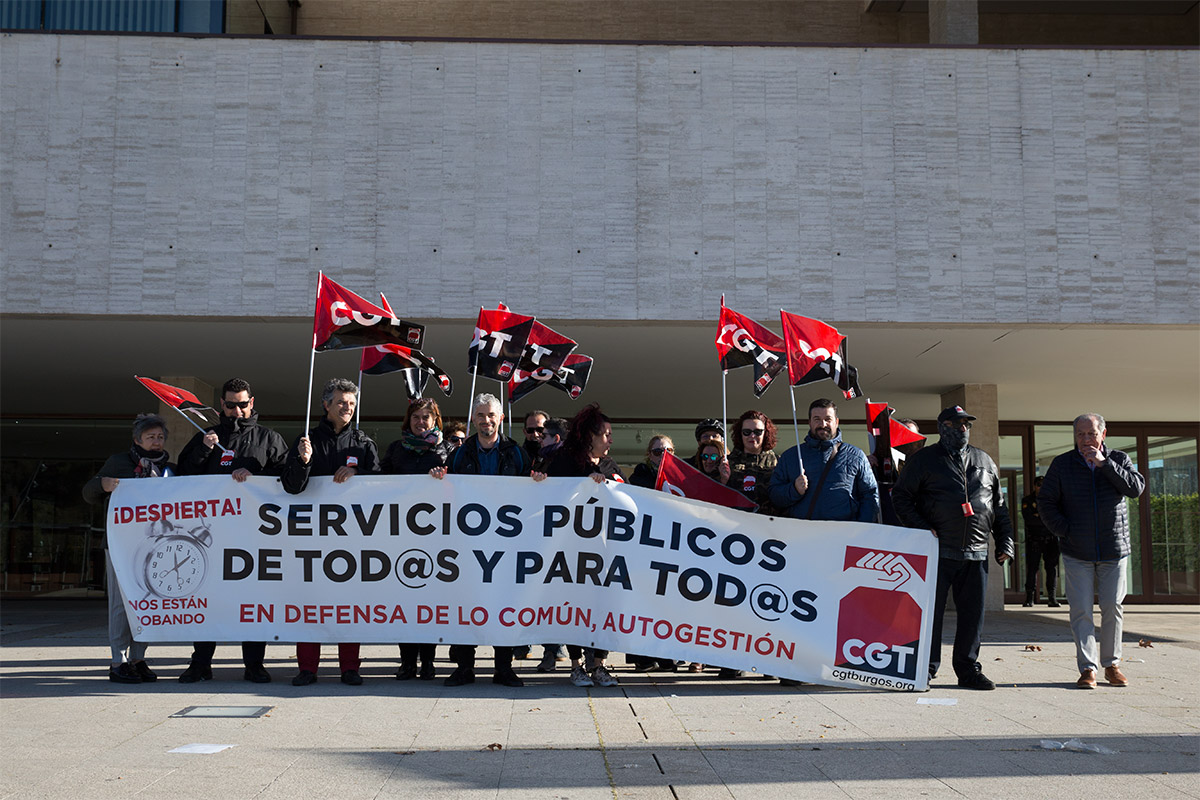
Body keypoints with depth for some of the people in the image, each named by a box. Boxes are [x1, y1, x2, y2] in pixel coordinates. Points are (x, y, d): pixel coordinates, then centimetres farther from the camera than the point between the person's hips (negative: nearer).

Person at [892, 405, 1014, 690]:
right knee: (930, 611, -2)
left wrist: (1005, 542, 13)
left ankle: (968, 669, 17)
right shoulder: (924, 460, 4)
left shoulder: (984, 461, 17)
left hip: (976, 554, 4)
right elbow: (901, 497, 2)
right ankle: (925, 669, 7)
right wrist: (922, 528, -10)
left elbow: (999, 505, 21)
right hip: (938, 550, -4)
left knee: (973, 612, 6)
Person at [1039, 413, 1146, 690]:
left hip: (1114, 551, 1)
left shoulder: (1119, 460, 7)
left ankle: (1111, 664, 16)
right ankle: (1088, 668, -1)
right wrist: (1065, 531, -5)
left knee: (1113, 608, 3)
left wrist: (1104, 464, -15)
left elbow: (1137, 487, -10)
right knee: (1081, 610, -5)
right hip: (1077, 553, -1)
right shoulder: (1062, 464, 4)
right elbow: (1045, 501, 4)